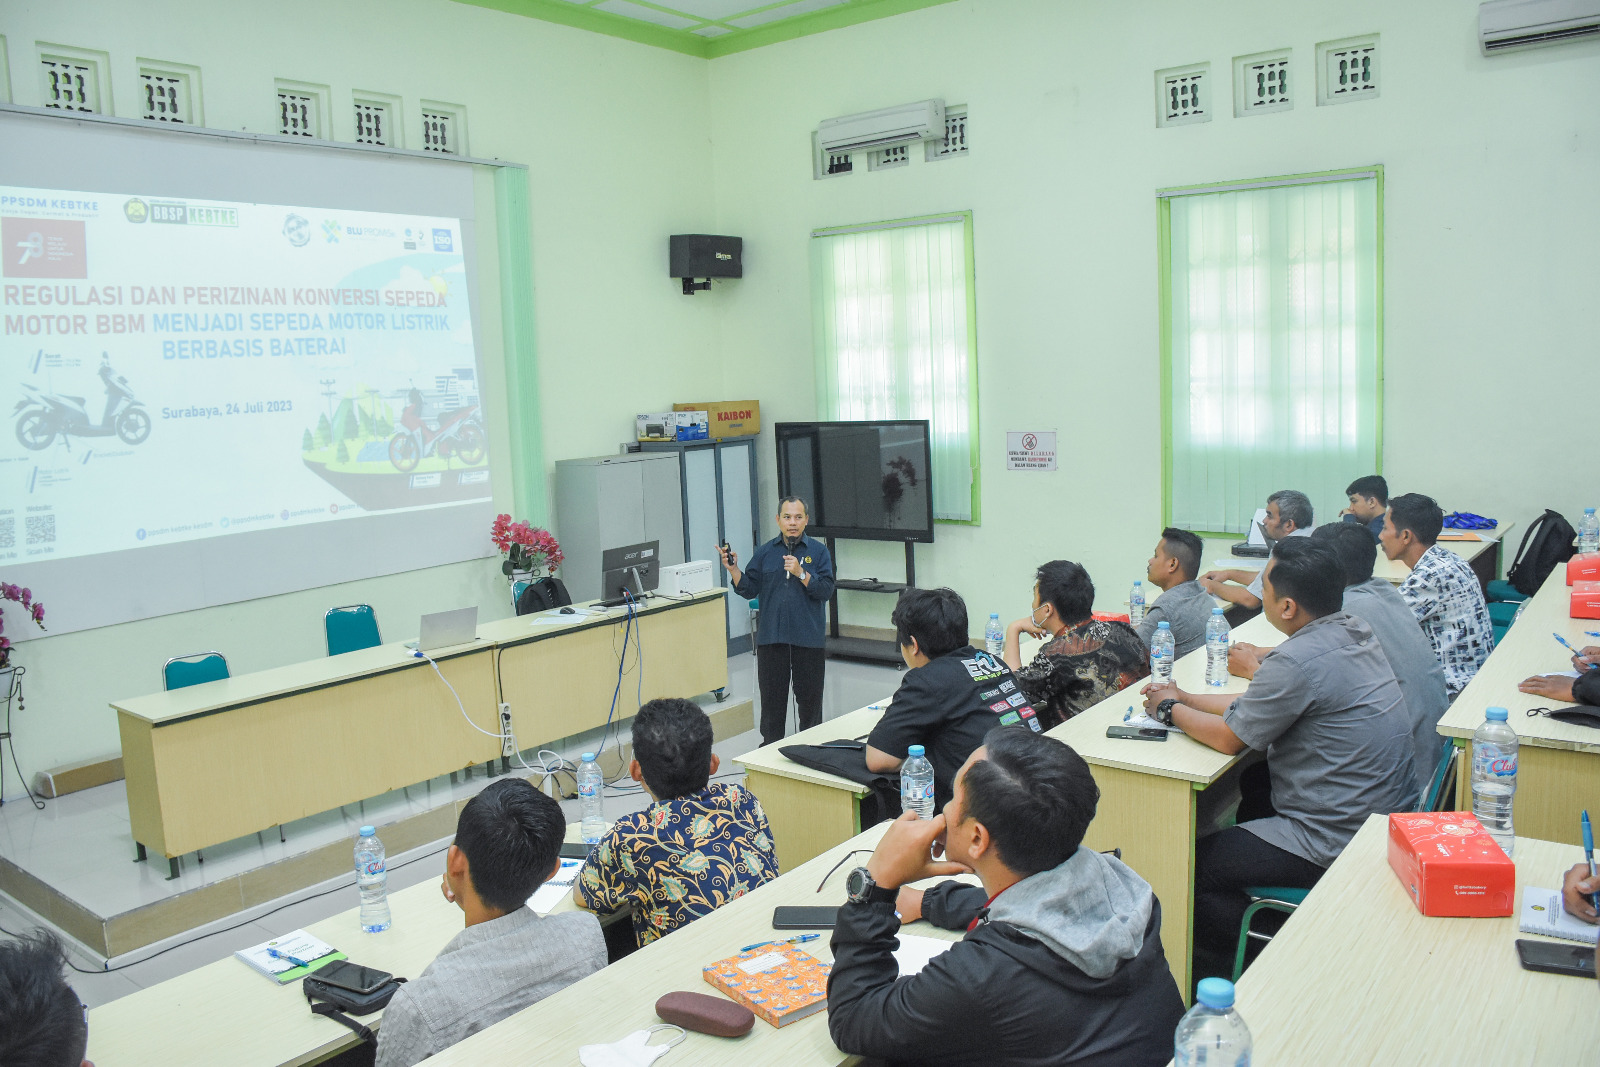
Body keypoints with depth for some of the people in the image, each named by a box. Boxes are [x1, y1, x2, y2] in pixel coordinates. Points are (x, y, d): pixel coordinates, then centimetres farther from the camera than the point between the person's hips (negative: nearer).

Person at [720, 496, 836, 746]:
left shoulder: (818, 551, 1)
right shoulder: (764, 552, 8)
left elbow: (826, 590, -8)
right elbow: (749, 590, 4)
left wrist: (800, 573, -19)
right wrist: (732, 568, -10)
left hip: (808, 639, -1)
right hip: (771, 638, 2)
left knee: (809, 697, 8)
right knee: (772, 697, 8)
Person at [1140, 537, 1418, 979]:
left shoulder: (1299, 660, -27)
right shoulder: (1352, 631, 3)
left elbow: (1228, 737, -15)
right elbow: (1258, 705, 13)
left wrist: (1171, 709, 2)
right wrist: (1186, 698, 13)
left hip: (1339, 842, -10)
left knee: (1194, 865, -2)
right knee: (1246, 806, 28)